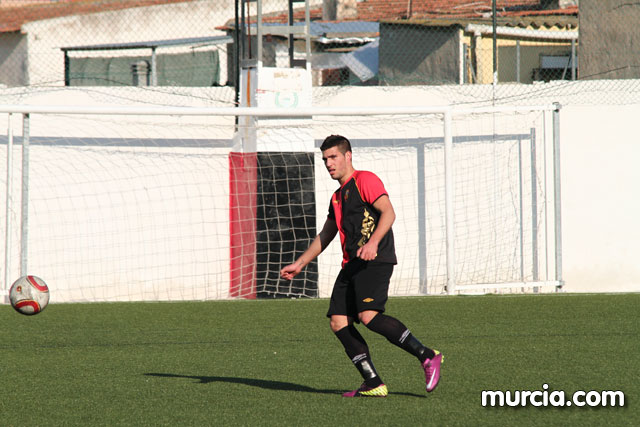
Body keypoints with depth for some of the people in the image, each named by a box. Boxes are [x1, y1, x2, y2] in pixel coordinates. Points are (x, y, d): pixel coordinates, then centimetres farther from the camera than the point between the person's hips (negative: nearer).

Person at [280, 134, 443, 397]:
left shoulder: (365, 180, -1)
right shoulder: (337, 197, 26)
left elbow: (388, 212, -14)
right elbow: (325, 236, 35)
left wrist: (373, 242, -28)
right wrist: (299, 265, 31)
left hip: (375, 261, -9)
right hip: (352, 265, 9)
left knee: (368, 315, -26)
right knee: (338, 322, -4)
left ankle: (427, 356, -17)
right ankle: (374, 385, -5)